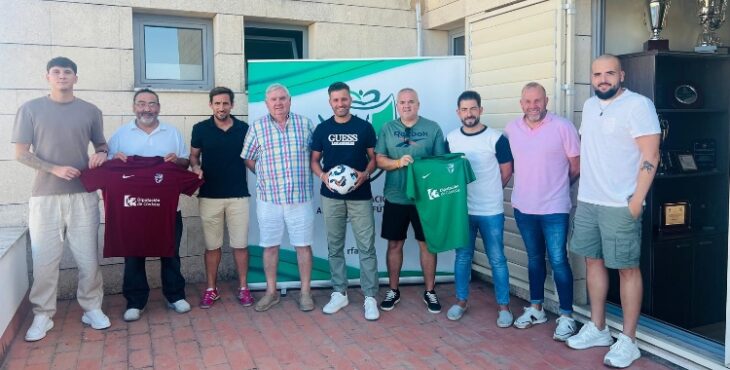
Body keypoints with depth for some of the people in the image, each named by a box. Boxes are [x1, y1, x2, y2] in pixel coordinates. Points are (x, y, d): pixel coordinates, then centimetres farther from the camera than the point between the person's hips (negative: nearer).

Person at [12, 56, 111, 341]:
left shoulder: (90, 111, 8)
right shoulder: (30, 109, 3)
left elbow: (101, 144, 19)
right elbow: (21, 153, 0)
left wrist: (101, 154, -6)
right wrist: (55, 169, -15)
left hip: (83, 195, 1)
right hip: (45, 197, -1)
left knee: (88, 257, 5)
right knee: (44, 259, 3)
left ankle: (92, 308, 19)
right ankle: (43, 315, 16)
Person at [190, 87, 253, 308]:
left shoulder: (244, 128, 2)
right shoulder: (200, 129, 1)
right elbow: (193, 155, 10)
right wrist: (196, 168, -11)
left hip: (238, 196, 0)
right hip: (209, 196, 0)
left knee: (240, 244, 5)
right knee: (212, 245, 8)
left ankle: (243, 288, 18)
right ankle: (211, 289, 21)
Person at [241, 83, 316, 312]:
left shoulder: (305, 124, 2)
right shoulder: (257, 127, 0)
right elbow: (248, 159, 8)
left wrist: (305, 173, 4)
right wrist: (267, 175, 5)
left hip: (301, 197, 0)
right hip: (268, 198, 0)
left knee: (303, 245, 6)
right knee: (270, 246, 9)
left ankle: (305, 292, 19)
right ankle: (271, 292, 23)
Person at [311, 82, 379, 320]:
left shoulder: (364, 127, 2)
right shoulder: (322, 129, 6)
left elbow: (373, 157, 6)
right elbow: (314, 160, 9)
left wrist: (365, 174, -14)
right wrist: (323, 175, -11)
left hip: (360, 196, -2)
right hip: (331, 197, 2)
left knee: (366, 247, -3)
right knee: (335, 246, 8)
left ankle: (370, 297, 5)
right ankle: (339, 293, 20)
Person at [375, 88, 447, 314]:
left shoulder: (432, 128, 1)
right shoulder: (388, 129, 5)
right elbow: (379, 160, 0)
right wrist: (398, 162, -18)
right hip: (395, 198, 1)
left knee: (427, 244, 7)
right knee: (394, 244, 9)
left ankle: (430, 292, 22)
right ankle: (393, 291, 24)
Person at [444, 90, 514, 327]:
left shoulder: (496, 138, -7)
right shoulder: (451, 139, 3)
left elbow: (507, 172, 0)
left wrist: (488, 192, 7)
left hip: (491, 211, -3)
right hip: (462, 210, 3)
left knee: (497, 259, 5)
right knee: (462, 257, 12)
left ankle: (504, 306, 17)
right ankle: (461, 301, 26)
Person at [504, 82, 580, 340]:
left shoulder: (563, 127, -10)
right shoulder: (512, 129, 2)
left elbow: (576, 166, -3)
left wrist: (557, 186, 7)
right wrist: (528, 184, 9)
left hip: (554, 208, -4)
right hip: (523, 207, 4)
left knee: (558, 261, -2)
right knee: (534, 258, 17)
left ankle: (567, 317, 10)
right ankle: (536, 309, 29)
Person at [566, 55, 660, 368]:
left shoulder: (638, 105, -10)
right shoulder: (590, 105, 12)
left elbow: (650, 156, -14)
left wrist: (637, 200, -18)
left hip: (620, 204, -7)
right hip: (587, 201, 7)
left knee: (627, 269, 1)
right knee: (593, 262, 13)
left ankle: (628, 341, 12)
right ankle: (597, 329, 27)